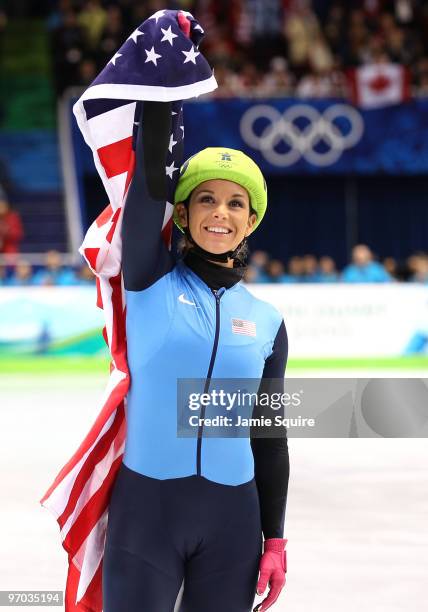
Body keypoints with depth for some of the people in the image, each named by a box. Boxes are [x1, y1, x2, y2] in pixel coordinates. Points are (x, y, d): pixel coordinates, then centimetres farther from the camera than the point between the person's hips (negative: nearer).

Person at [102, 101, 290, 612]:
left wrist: (274, 538, 7)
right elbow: (150, 176, -12)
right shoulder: (152, 280, 1)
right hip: (145, 505, -2)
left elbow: (270, 436, 10)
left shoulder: (265, 322, 7)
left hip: (231, 516, 3)